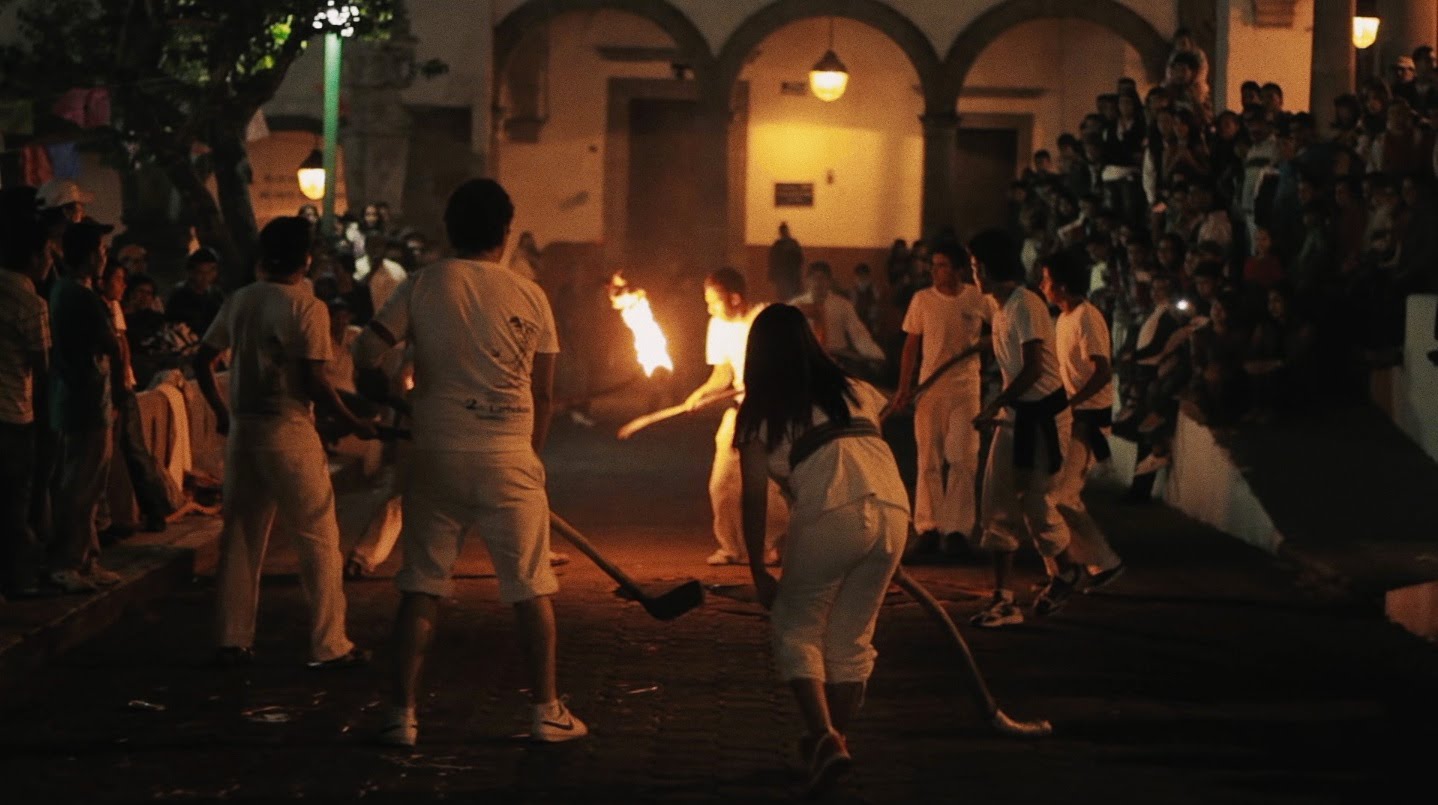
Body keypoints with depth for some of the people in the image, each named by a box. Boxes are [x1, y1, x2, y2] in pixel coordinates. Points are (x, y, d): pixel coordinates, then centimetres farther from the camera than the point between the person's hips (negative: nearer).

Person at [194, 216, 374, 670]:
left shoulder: (238, 302, 7)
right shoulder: (307, 308, -11)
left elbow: (203, 361, 10)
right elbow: (316, 383, -15)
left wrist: (221, 412, 23)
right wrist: (355, 425, -3)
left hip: (242, 429, 6)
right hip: (289, 431, -6)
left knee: (241, 536, 12)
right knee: (319, 538, 2)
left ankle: (232, 641, 16)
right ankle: (329, 646, 3)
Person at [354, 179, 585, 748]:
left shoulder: (424, 285, -1)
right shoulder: (530, 297, 0)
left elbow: (366, 353, -7)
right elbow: (543, 393, 4)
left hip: (437, 456, 1)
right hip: (510, 459, -1)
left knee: (421, 588, 8)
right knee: (531, 588, 9)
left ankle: (403, 713, 7)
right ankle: (546, 711, 14)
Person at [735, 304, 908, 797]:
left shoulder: (760, 413, 13)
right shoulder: (855, 391, 26)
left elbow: (755, 499, 11)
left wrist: (758, 574, 18)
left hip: (833, 515, -4)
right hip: (892, 510, 4)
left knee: (796, 631, 11)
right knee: (852, 637, 18)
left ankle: (825, 739, -7)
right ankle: (832, 740, 27)